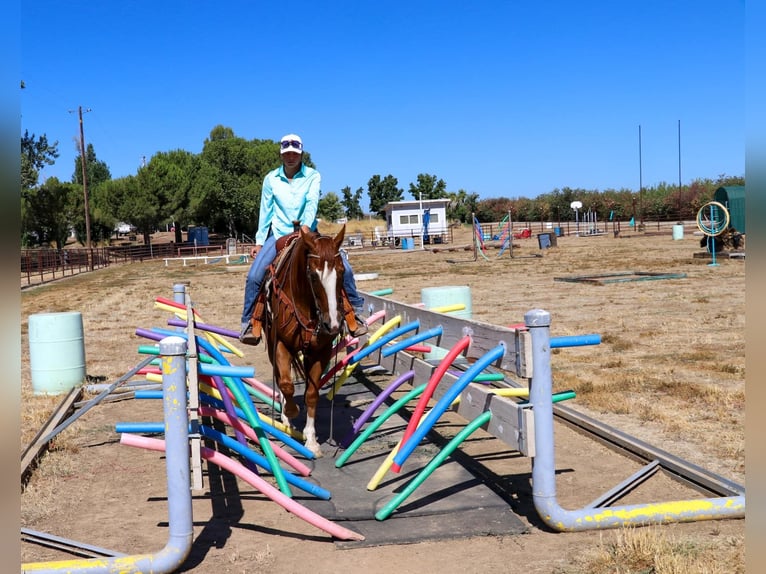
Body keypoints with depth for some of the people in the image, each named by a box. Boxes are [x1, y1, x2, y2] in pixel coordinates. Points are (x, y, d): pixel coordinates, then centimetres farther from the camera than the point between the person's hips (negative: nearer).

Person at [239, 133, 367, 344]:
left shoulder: (313, 176, -1)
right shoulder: (271, 179, 4)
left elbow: (312, 204, -16)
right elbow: (265, 212, 7)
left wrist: (305, 228, -34)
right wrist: (259, 242, 4)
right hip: (278, 235, 1)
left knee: (343, 267, -17)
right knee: (254, 276, -18)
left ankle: (354, 310, 1)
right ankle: (248, 322, 0)